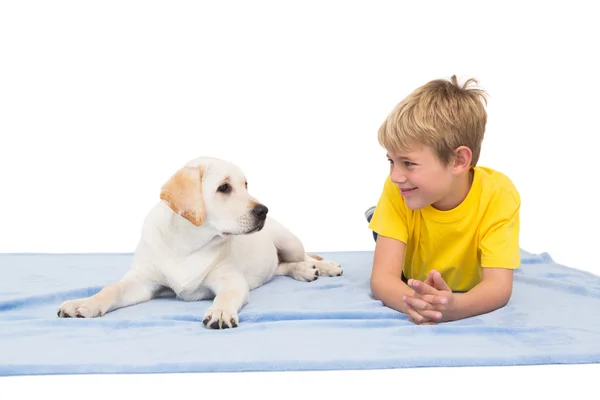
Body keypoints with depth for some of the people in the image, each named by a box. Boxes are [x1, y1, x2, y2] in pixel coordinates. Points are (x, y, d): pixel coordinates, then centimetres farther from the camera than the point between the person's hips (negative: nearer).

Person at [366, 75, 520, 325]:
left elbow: (499, 285, -40)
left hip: (464, 295, 1)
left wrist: (454, 306, -63)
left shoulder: (498, 194, -33)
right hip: (411, 288, 0)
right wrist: (416, 303, -60)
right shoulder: (397, 190, -29)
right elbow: (382, 278, -35)